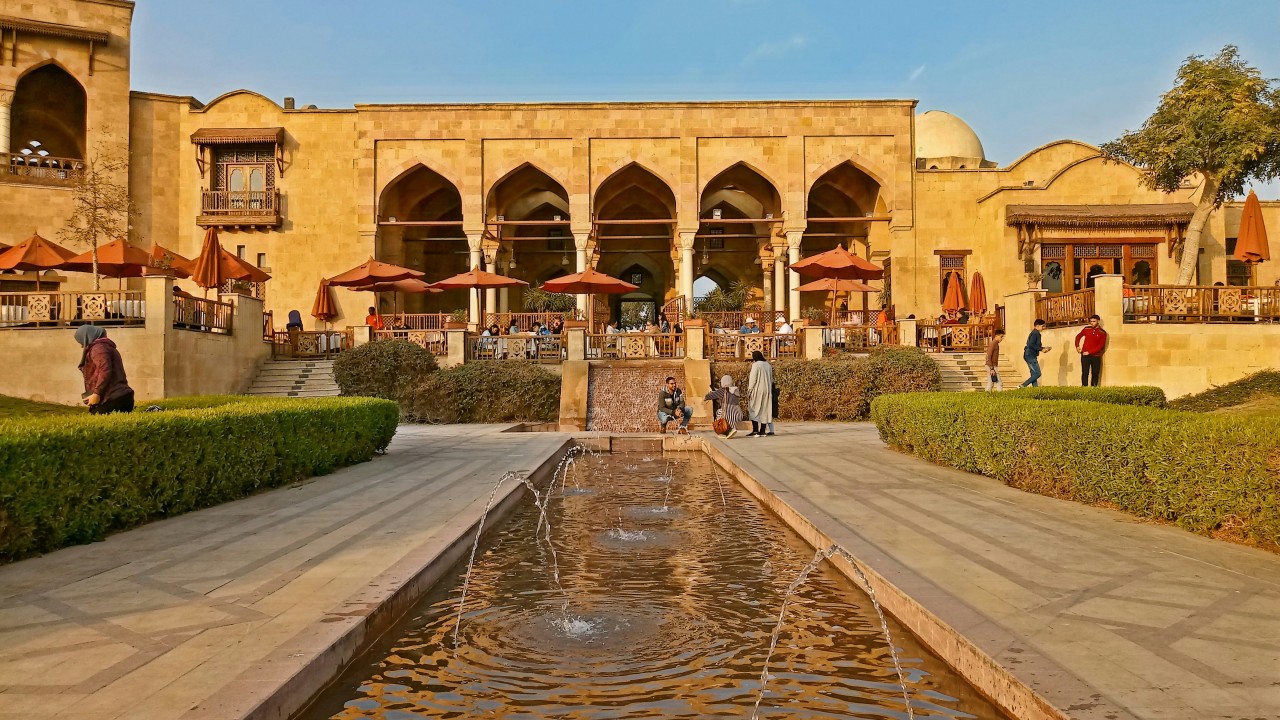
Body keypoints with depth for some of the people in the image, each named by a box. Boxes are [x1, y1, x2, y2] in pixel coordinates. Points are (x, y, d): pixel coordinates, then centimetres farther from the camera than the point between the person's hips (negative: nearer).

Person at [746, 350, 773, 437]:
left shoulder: (755, 365, -11)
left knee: (754, 410, -2)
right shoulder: (768, 365, 10)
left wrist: (749, 390, -9)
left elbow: (752, 379, -14)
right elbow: (771, 379, 14)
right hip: (767, 391, 6)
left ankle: (755, 431, -10)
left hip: (757, 390, -6)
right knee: (764, 410, 7)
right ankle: (762, 432, 6)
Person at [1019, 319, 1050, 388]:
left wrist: (1043, 348, 13)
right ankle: (1022, 386, -13)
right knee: (1037, 374, -10)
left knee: (1034, 374, 8)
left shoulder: (1035, 333, 18)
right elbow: (1031, 345, -22)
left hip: (1030, 356, 10)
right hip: (1031, 356, -10)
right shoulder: (1035, 333, -12)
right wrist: (1041, 349, -17)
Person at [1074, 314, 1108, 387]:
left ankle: (1093, 387, 9)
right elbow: (1078, 336, 21)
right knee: (1085, 372, -1)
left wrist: (1089, 352, -15)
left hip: (1096, 356, -1)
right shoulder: (1086, 329, 5)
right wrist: (1077, 346, 9)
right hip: (1085, 355, 1)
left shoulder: (1102, 333, -2)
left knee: (1095, 373, 3)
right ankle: (1084, 386, 1)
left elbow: (1101, 346, -9)